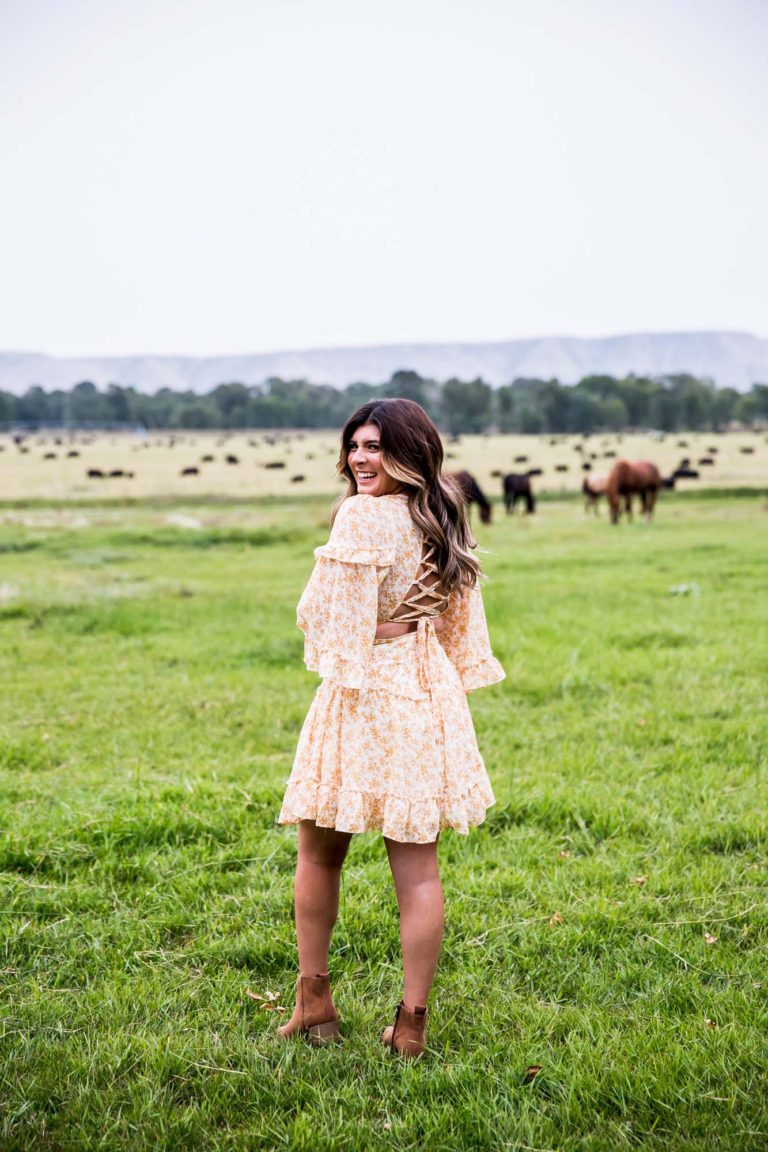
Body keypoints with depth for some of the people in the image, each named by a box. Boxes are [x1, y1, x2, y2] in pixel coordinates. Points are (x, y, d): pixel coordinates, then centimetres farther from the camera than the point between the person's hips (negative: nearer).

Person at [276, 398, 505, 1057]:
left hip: (361, 699, -6)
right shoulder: (442, 516, 10)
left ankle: (314, 1000, 23)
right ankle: (412, 1022, 10)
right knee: (418, 867, 5)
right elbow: (460, 622, 15)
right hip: (427, 698, 6)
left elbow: (324, 614, -12)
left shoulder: (360, 515, -14)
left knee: (319, 855, 13)